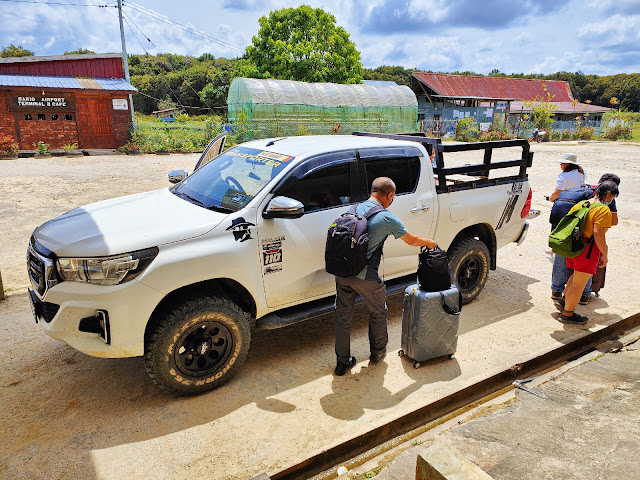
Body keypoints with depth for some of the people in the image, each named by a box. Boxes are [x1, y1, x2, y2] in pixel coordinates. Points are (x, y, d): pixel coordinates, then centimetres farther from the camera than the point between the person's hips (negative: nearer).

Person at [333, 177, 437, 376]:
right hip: (365, 276, -5)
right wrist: (430, 242, 22)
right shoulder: (387, 218, -11)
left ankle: (342, 362, 27)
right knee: (378, 312, 20)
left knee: (343, 316, 15)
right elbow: (411, 240, 3)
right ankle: (377, 352, 39)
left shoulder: (355, 208, 6)